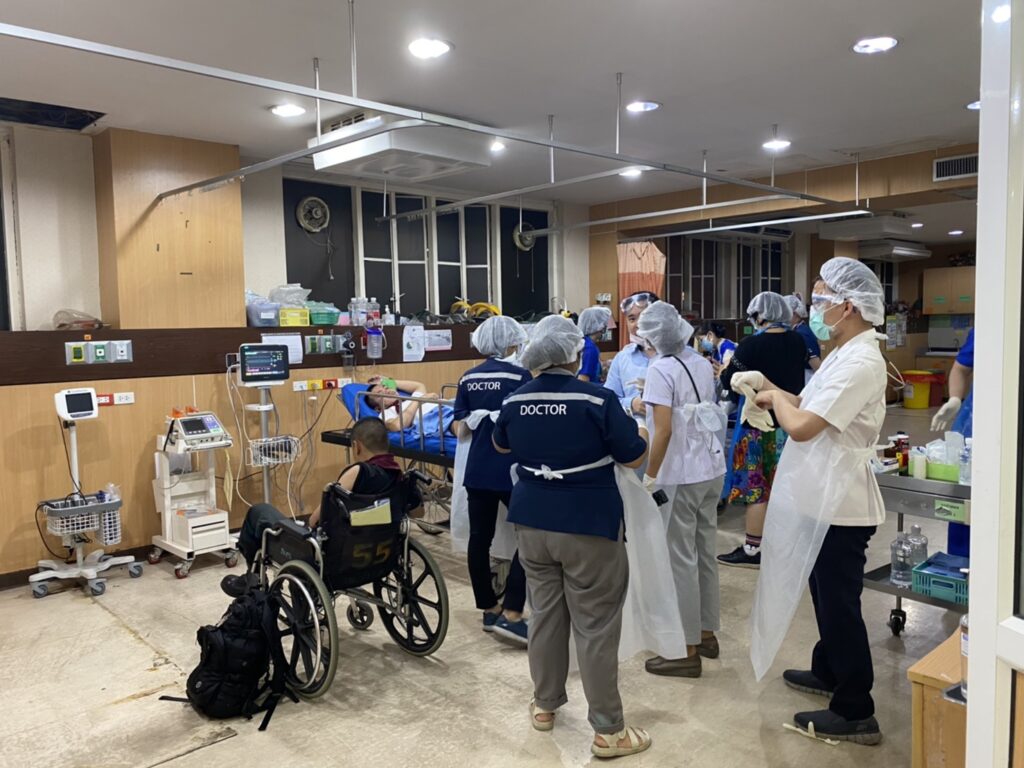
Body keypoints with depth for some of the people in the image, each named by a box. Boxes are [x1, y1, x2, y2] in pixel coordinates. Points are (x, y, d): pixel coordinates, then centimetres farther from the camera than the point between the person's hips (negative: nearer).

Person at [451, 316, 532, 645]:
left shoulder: (468, 379, 5)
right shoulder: (520, 376, -9)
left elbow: (460, 430, 8)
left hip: (477, 470, 5)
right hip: (511, 471, -5)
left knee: (479, 538, 12)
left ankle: (489, 609, 23)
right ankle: (511, 614, -3)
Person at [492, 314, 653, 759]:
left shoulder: (516, 400, 1)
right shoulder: (597, 399, -16)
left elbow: (500, 446, 20)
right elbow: (636, 458, -8)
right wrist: (627, 421, 9)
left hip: (532, 523, 5)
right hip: (588, 527, -5)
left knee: (545, 613, 18)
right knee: (595, 626, 4)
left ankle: (544, 706, 33)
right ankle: (608, 731, 14)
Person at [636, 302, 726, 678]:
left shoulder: (660, 370, -15)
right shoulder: (702, 364, 7)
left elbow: (663, 431, -21)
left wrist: (649, 477, -15)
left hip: (681, 475, -8)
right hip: (712, 468, 8)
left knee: (682, 560, 1)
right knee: (705, 554, 17)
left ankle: (688, 651, 11)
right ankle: (707, 634, 30)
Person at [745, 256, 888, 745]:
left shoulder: (860, 363, -24)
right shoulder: (844, 355, 9)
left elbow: (801, 426, -30)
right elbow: (810, 406, 17)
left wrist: (777, 397, -11)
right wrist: (773, 392, 3)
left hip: (840, 505, -10)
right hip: (825, 499, 10)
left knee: (840, 605, 3)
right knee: (827, 595, 24)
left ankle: (856, 713, 17)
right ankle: (828, 672, 43)